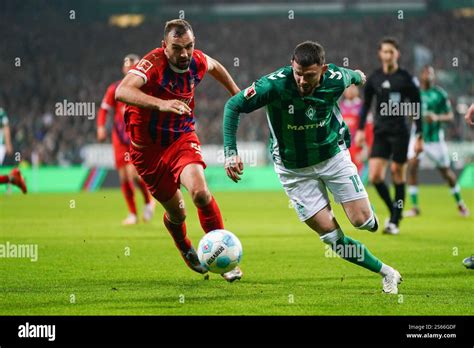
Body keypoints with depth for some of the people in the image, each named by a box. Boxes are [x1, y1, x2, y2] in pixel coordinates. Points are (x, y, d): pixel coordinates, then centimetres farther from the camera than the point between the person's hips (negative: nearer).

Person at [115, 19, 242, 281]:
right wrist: (161, 104, -57)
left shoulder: (197, 61, -9)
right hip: (148, 146, -2)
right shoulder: (153, 63, -27)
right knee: (176, 212, 8)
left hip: (182, 137, 2)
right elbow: (121, 92, -45)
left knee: (200, 192, -24)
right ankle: (187, 252, 41)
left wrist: (236, 93, 24)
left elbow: (214, 66, 18)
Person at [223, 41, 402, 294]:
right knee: (331, 235, -6)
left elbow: (350, 75, 6)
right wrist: (230, 152, -26)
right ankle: (386, 273, 11)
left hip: (333, 154, 1)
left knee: (362, 220, -7)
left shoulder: (336, 80, -20)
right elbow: (233, 106, -19)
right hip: (293, 168, -1)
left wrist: (359, 76, 30)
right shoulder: (275, 84, -27)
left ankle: (371, 221, 32)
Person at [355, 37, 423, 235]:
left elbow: (416, 110, -1)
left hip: (400, 132, -3)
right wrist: (360, 129, 8)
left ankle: (395, 221, 9)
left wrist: (419, 137, -4)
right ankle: (393, 211, 13)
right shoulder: (374, 79, 5)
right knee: (374, 176, -8)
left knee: (398, 173, 0)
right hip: (380, 132, 3)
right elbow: (366, 105, 16)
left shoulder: (406, 79, -4)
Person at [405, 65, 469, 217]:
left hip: (435, 138, -2)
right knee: (412, 165, -18)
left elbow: (450, 116, -7)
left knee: (446, 172, 8)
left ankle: (459, 202, 32)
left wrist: (437, 118, -24)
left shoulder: (440, 94, -7)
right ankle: (415, 207, -11)